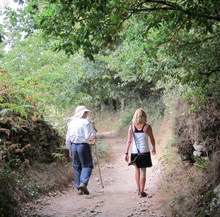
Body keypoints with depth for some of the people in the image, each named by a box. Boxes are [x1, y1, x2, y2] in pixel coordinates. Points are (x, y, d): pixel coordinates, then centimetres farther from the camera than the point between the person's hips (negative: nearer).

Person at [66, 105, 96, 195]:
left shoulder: (71, 123, 9)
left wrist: (70, 150, 21)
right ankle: (83, 183, -18)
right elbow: (88, 137, -16)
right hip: (83, 145, -6)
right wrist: (94, 132, 3)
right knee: (87, 165, 2)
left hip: (74, 146, 6)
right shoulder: (85, 122, -10)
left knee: (76, 167, 10)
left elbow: (68, 139, 13)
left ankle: (79, 188, 10)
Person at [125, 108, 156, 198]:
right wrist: (154, 149, 21)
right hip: (144, 152, -3)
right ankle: (141, 192, 7)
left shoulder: (131, 127, -4)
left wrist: (126, 153, 3)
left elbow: (129, 141, -3)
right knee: (143, 172, 5)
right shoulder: (147, 127, -8)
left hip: (134, 152, 3)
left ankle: (138, 188, 31)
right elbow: (152, 139, 4)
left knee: (137, 169, 22)